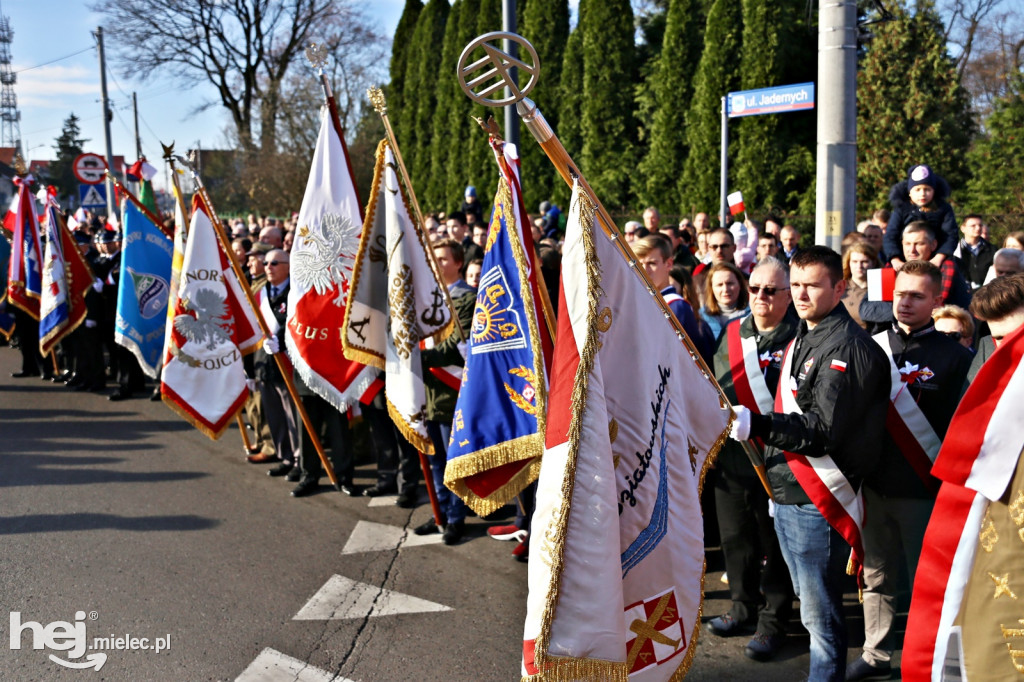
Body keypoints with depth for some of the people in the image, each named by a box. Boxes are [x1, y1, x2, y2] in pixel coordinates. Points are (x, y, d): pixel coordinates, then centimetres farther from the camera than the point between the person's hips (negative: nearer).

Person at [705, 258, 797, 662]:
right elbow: (714, 390, 16)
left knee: (775, 544, 6)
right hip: (730, 457, 6)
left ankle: (772, 623, 20)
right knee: (735, 538, 16)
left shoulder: (799, 339, -9)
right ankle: (744, 609, 33)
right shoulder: (733, 333, 10)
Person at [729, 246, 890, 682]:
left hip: (818, 499, -9)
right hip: (787, 493, 9)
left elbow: (823, 430, -22)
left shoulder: (847, 347, -15)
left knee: (820, 614, -1)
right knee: (810, 603, 20)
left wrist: (754, 425, -29)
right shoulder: (801, 340, 15)